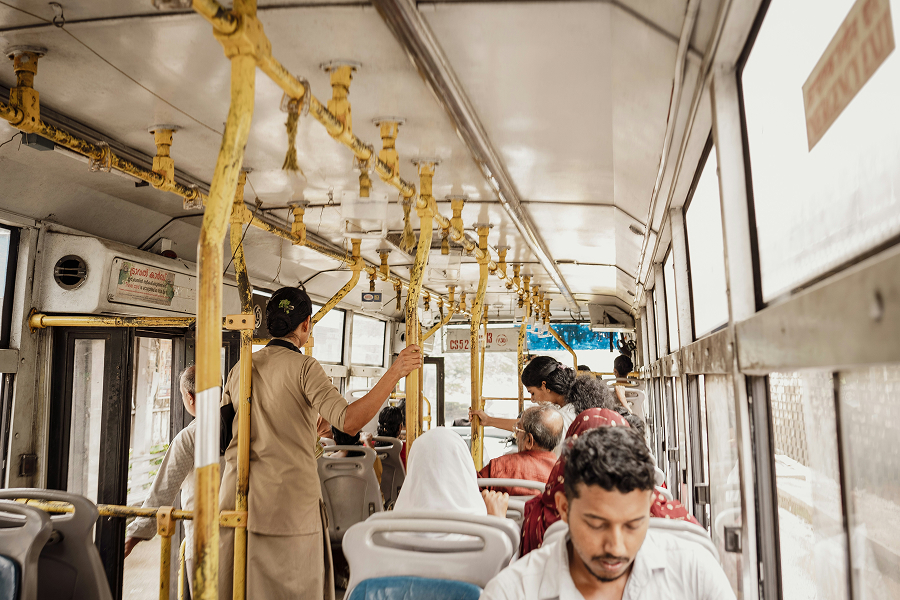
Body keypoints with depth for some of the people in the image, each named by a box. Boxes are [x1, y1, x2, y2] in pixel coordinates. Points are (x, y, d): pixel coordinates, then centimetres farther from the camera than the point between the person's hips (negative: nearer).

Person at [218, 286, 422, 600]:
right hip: (289, 499, -5)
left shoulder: (241, 368, 9)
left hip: (237, 494, 6)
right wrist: (394, 373, -22)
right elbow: (347, 421, -22)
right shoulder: (303, 366, -9)